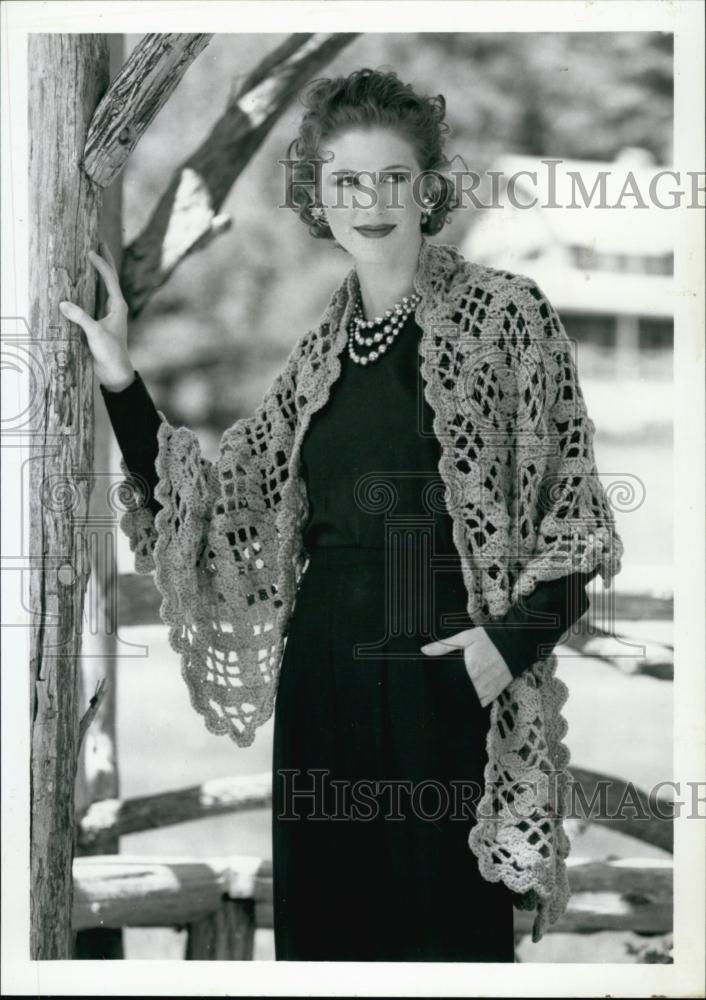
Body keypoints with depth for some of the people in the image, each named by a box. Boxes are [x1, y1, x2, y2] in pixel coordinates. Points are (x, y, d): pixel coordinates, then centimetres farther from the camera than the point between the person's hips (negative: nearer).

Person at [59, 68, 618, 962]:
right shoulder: (318, 346, 12)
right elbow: (212, 505, 12)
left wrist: (513, 637, -17)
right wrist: (120, 383, 6)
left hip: (443, 678, -5)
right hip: (321, 677, 5)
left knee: (447, 924, 2)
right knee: (325, 921, 11)